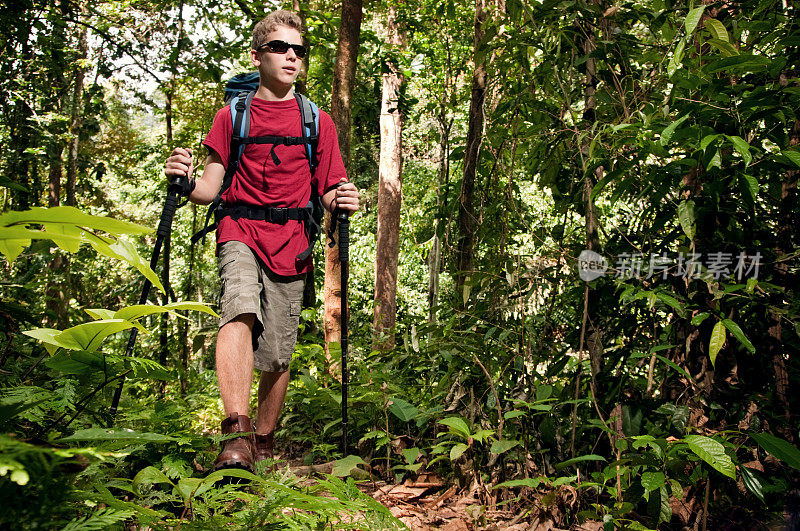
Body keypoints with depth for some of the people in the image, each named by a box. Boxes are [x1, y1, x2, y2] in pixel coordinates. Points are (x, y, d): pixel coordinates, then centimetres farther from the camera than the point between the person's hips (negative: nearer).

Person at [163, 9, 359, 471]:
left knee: (278, 355, 2)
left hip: (291, 246, 1)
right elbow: (210, 190, 8)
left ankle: (265, 440, 24)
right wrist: (185, 181, -13)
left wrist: (342, 202, -13)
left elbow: (329, 194, 10)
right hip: (240, 233, -1)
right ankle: (237, 433, -33)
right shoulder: (231, 116, 11)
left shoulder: (318, 122, 11)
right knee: (240, 311, -30)